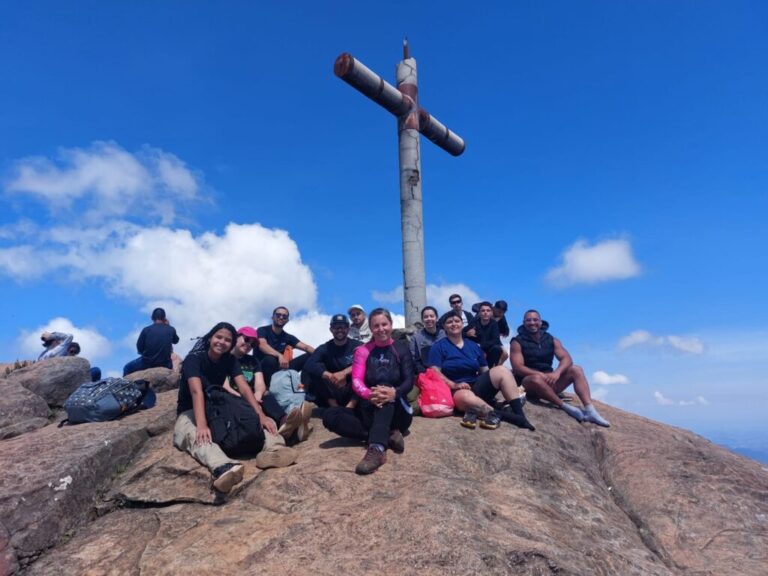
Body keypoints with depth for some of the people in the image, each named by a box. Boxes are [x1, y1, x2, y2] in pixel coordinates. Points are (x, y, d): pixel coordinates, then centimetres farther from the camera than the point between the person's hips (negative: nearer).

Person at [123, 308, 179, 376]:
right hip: (165, 365, 2)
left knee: (127, 368, 24)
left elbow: (139, 349, -1)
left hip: (147, 363, -2)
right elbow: (176, 341, 16)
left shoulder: (146, 329, -10)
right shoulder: (171, 329, -6)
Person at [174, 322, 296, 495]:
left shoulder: (230, 360, -1)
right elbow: (197, 391, -32)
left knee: (253, 420, -20)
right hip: (190, 413, -5)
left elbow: (244, 388, -14)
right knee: (197, 436, -40)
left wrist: (261, 415, -29)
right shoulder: (194, 359, -15)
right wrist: (202, 424, -47)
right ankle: (222, 468, -71)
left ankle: (272, 449, -52)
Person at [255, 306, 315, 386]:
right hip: (262, 368, -5)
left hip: (279, 368, 5)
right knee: (270, 359, -40)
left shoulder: (288, 337, 10)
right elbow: (262, 345, -27)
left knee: (309, 357, -9)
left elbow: (306, 347, -2)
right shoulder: (262, 330, -5)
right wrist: (280, 356, -45)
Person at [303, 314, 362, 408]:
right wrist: (330, 376, -30)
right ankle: (334, 405, -24)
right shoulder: (324, 348, 7)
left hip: (352, 391, -1)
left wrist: (344, 373, -32)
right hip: (331, 393, 2)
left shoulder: (358, 346, 4)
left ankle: (351, 404, -29)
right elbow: (309, 365, -14)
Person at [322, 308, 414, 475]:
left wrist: (394, 393, -35)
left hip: (397, 413, -2)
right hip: (370, 412, 3)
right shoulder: (363, 351, 4)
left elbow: (409, 381, -11)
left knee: (385, 387, -34)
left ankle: (377, 448, -53)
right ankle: (387, 436, -30)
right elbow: (356, 381, -10)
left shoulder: (401, 349, 1)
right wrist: (369, 395, -35)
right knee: (330, 416, -21)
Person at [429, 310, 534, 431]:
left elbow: (485, 371, 18)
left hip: (477, 386, 5)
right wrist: (454, 385, -22)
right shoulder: (439, 346, 2)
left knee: (501, 370, -20)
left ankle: (519, 414, -25)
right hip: (456, 391, -5)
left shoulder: (473, 346, 17)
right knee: (466, 397, -41)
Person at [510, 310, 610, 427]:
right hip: (527, 382, -5)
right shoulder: (517, 342, -4)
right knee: (536, 378, -38)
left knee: (576, 370, -12)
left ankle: (590, 411, -23)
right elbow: (518, 368, -15)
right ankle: (564, 406, -25)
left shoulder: (551, 340, 9)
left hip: (549, 380, 5)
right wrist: (541, 375, -26)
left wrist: (557, 372, -25)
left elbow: (567, 359, -4)